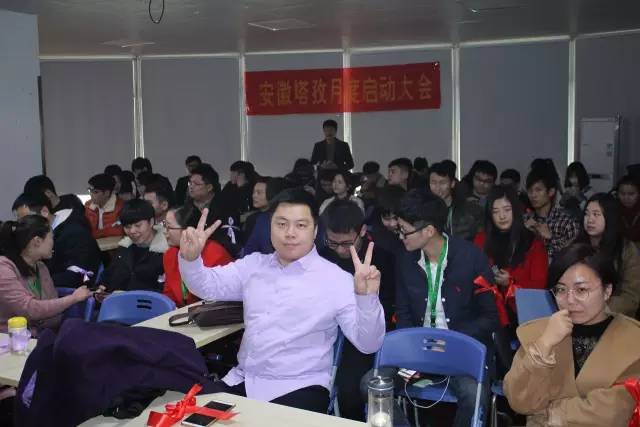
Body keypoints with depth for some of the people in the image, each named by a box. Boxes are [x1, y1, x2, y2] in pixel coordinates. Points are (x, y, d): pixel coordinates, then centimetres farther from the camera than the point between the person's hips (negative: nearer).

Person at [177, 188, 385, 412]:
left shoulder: (336, 279, -6)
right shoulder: (253, 264, 10)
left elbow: (368, 344, -10)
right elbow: (207, 286, 9)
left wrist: (367, 297, -29)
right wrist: (190, 257, -12)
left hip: (298, 389, -4)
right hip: (242, 381, 5)